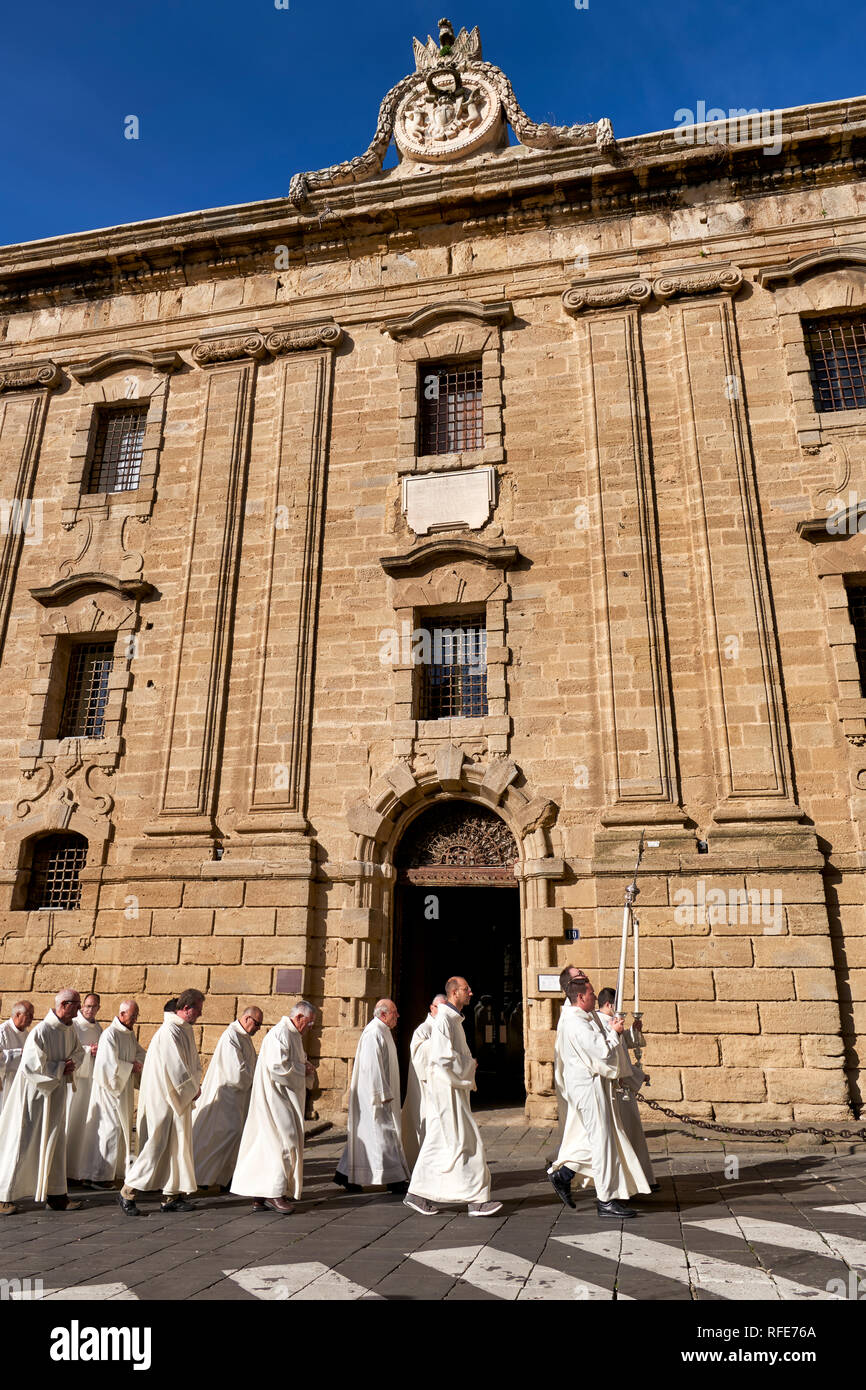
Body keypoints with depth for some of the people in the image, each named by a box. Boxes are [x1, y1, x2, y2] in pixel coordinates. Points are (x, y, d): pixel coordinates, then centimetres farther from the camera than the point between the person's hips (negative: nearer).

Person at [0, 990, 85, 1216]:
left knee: (55, 1142, 11)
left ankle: (56, 1196, 20)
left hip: (55, 1094, 8)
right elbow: (32, 1066, -25)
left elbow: (78, 1051, 17)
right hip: (33, 1094, -7)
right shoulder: (40, 1032, -23)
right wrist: (61, 1068, -17)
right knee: (22, 1143, 0)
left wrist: (72, 1062, -5)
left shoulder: (70, 1031, 1)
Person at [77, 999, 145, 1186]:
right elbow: (109, 1064, -25)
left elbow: (141, 1052, 17)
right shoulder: (110, 1034, -19)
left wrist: (138, 1062, -4)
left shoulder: (129, 1034, 8)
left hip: (124, 1089, 9)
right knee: (110, 1129, -7)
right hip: (110, 1089, -9)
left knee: (121, 1128, 13)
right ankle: (97, 1176, 2)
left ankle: (112, 1171, 24)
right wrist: (131, 1067, -14)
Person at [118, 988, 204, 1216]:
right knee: (157, 1144, -5)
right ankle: (127, 1192, 9)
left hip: (180, 1098, 9)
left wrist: (196, 1084, 1)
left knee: (178, 1144, 11)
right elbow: (176, 1068, -21)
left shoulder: (187, 1030, 10)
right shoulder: (169, 1032, -20)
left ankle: (172, 1196, 18)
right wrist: (193, 1090, -10)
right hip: (163, 1097, -9)